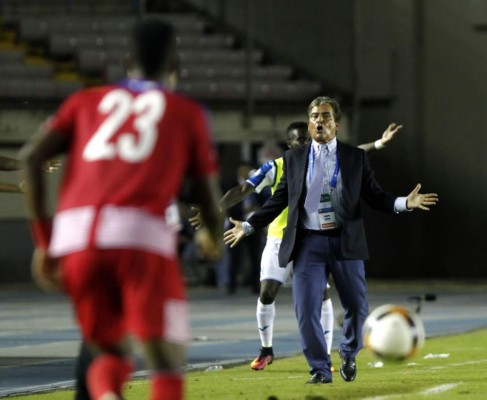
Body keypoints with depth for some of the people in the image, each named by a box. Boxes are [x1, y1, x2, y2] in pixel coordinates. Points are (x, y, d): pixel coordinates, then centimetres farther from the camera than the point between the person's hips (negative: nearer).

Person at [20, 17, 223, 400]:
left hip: (74, 234, 3)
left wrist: (44, 240, 15)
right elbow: (209, 198, 19)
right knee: (167, 362, 0)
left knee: (109, 351, 20)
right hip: (140, 233, -3)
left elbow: (31, 156, 10)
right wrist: (214, 238, 41)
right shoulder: (188, 112, 20)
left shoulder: (87, 100, 25)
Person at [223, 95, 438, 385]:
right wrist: (248, 226, 8)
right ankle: (320, 369, 8)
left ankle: (349, 355, 30)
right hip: (308, 242, 1)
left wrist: (404, 203, -13)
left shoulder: (356, 158, 6)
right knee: (306, 309, -4)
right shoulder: (294, 158, 10)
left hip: (345, 241, 0)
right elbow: (280, 200, 13)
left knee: (357, 306, 3)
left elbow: (375, 196, 4)